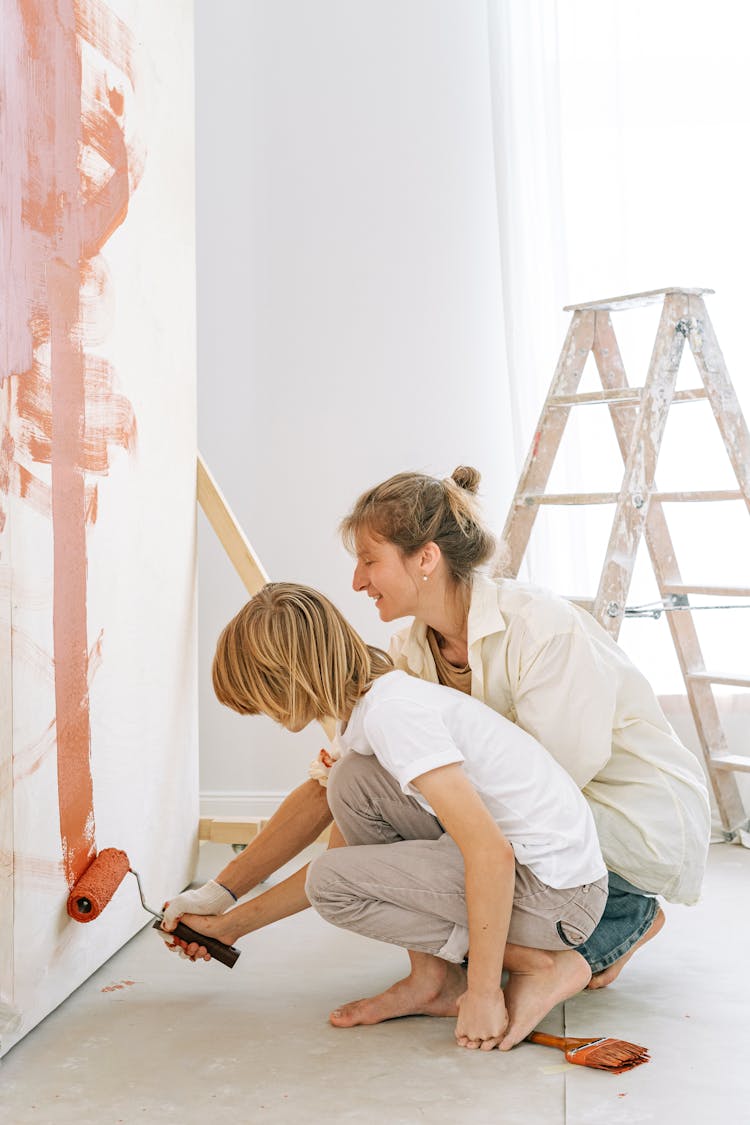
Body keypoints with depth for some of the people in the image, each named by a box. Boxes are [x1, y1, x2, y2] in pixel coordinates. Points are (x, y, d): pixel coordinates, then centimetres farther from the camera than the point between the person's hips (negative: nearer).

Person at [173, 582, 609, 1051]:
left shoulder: (389, 712, -21)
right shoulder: (365, 710, 11)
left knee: (333, 882, -11)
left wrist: (482, 993, -19)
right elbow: (346, 855, 22)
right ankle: (432, 976, 7)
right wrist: (240, 920, 25)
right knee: (354, 781, 5)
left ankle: (541, 965, -5)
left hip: (560, 892, -9)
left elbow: (492, 855, -27)